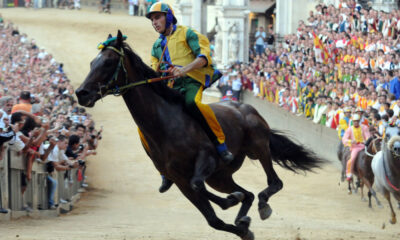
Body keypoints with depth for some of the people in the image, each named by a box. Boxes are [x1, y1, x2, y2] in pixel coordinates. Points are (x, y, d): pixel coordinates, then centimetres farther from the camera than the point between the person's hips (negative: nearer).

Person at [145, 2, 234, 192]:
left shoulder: (186, 34, 7)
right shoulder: (157, 46, 26)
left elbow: (204, 56, -6)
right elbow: (155, 72, 27)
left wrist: (185, 68, -23)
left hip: (191, 82, -7)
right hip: (169, 88, 7)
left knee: (191, 103, -42)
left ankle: (221, 144, -29)